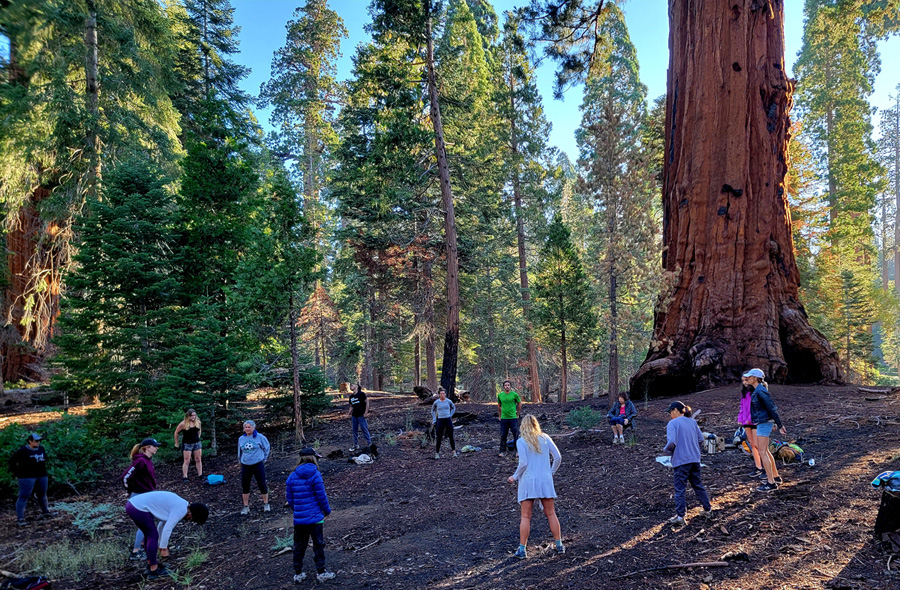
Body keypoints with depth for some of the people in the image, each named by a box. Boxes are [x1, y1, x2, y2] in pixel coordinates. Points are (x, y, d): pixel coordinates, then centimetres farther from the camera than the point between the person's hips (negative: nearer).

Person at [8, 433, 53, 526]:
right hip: (27, 477, -6)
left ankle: (45, 512, 32)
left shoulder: (41, 448, 6)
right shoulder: (23, 450, -12)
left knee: (42, 494, 15)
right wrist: (16, 474, -6)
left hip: (41, 476, 6)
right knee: (24, 496, -6)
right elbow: (12, 461, -7)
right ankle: (20, 519, -4)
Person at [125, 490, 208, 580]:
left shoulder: (179, 504, 16)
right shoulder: (181, 509, -13)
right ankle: (153, 571, 7)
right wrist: (164, 548, -3)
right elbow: (167, 529, -14)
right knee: (153, 535, 1)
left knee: (150, 535, 20)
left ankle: (150, 564, 33)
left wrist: (161, 545, 27)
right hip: (138, 509, -10)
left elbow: (163, 524, 23)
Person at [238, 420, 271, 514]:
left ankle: (266, 504, 17)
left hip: (258, 464, -3)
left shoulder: (260, 437, -4)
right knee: (244, 486, 5)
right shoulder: (241, 439, 5)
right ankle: (246, 506, 18)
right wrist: (241, 461, 17)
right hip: (245, 466, 3)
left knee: (262, 484, 0)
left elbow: (267, 447, 7)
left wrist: (264, 458, 5)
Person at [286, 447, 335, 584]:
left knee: (299, 546, 15)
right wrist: (327, 511, 4)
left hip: (299, 518, 4)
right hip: (315, 517, -4)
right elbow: (321, 496, -11)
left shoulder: (292, 476, 2)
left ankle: (298, 574, 23)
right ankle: (321, 573, 15)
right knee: (318, 544, 8)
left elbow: (290, 499, 5)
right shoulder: (315, 475, -12)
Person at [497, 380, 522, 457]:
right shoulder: (500, 395, 4)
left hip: (513, 418, -2)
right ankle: (503, 451, 15)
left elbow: (519, 404, 8)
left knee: (516, 435, 1)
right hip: (503, 418, 2)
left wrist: (517, 414, 8)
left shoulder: (514, 394, -3)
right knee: (503, 435, 5)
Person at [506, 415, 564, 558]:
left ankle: (522, 549, 7)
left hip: (528, 481, -3)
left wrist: (515, 477, 0)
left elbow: (523, 463, -14)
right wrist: (551, 471, 16)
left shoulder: (521, 441, -8)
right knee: (551, 514, 14)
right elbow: (558, 457, 3)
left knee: (525, 517, 5)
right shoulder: (545, 438, 4)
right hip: (545, 479, 3)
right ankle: (559, 545, 19)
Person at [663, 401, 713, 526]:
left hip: (681, 461, -6)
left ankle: (680, 516, 0)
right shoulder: (693, 422, 9)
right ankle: (708, 509, 28)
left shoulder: (672, 423, -11)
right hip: (695, 459, 6)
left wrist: (666, 450, -2)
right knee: (698, 485, 19)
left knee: (680, 489, 0)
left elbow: (671, 443, -20)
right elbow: (701, 439, 12)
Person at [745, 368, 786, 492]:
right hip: (762, 423, 11)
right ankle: (776, 476, 30)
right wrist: (773, 424, 25)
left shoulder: (760, 391, -18)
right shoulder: (757, 390, 12)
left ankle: (771, 483, -5)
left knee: (762, 452, -9)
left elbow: (772, 408, -19)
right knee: (765, 451, 19)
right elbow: (770, 407, 20)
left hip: (764, 423, -11)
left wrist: (780, 425, -17)